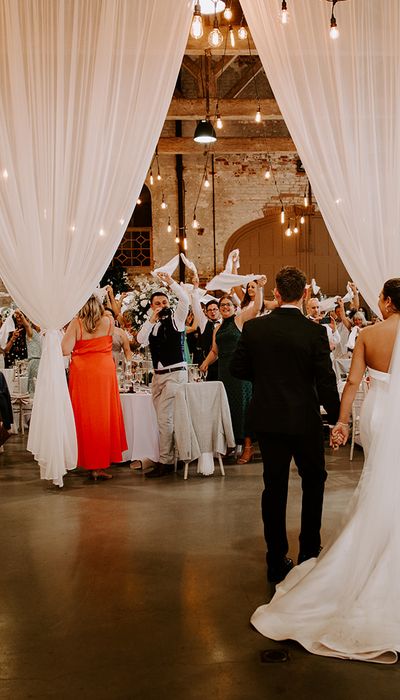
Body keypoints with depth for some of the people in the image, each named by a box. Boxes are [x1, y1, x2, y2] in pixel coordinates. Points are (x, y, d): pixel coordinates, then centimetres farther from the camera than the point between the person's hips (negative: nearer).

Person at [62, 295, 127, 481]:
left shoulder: (76, 323, -7)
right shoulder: (109, 321, -2)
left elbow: (65, 350, -13)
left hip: (82, 372, -1)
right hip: (104, 372, 1)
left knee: (86, 416, 6)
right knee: (104, 416, 7)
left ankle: (90, 463, 9)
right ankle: (101, 464, 8)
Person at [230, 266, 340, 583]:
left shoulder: (253, 328, -7)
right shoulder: (315, 332, -14)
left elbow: (238, 369, 0)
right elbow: (326, 382, -12)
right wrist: (336, 418, 0)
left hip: (268, 418, 2)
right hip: (305, 420, -2)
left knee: (274, 486, 10)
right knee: (314, 481, 19)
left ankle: (277, 561, 16)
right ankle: (309, 551, 24)